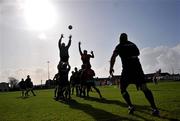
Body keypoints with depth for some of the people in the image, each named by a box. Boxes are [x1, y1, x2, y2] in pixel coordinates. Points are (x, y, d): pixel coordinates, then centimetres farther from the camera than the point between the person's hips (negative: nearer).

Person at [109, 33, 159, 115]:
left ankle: (130, 106, -5)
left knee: (122, 88, 9)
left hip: (127, 68, -4)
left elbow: (113, 57, -6)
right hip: (137, 66, 4)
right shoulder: (133, 44, 21)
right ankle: (154, 108, -8)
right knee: (144, 88, 3)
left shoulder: (120, 46, 7)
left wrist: (111, 67, -5)